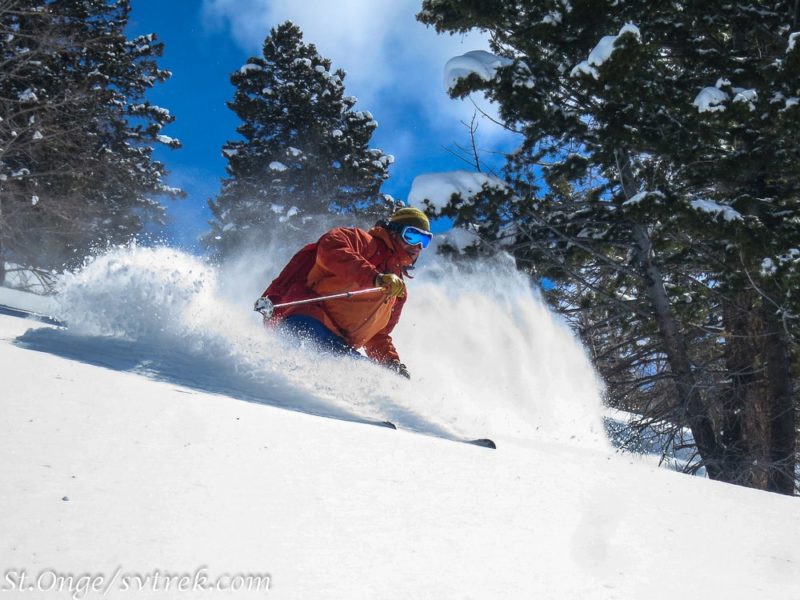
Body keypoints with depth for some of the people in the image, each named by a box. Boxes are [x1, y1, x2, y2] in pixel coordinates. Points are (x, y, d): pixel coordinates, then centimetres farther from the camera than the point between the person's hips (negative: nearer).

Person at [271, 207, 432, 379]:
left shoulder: (399, 292, 30)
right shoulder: (368, 243, 7)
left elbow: (378, 336, 37)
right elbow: (329, 247, -17)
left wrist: (392, 363, 16)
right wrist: (375, 277, -25)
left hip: (337, 345, 8)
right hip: (306, 322, -8)